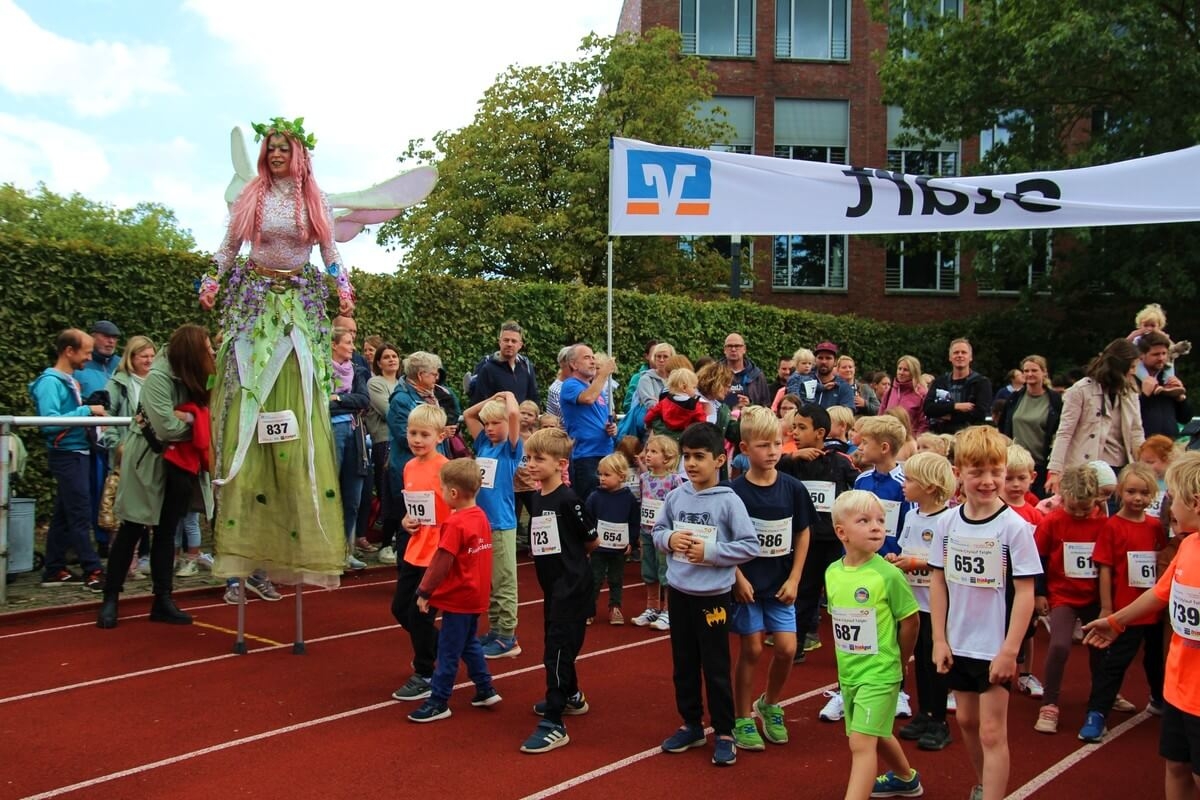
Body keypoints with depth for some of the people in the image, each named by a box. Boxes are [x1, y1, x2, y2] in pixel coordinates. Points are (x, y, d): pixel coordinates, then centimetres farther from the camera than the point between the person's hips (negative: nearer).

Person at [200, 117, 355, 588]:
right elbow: (229, 246, 10)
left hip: (300, 305, 0)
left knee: (300, 414, -5)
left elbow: (330, 250, 11)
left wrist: (342, 288, -3)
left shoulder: (315, 202, 8)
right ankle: (246, 534, -3)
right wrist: (213, 283, 0)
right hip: (254, 302, 0)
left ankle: (302, 537, -1)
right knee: (248, 408, -6)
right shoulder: (251, 197, 7)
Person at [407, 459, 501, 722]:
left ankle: (438, 702, 9)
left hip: (458, 598, -8)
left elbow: (441, 563, -20)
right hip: (476, 595, 8)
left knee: (448, 651, 1)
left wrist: (424, 592, -11)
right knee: (469, 643, 22)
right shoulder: (480, 516, 3)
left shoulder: (455, 523, -21)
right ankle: (486, 690, 27)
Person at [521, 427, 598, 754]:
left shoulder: (568, 500, -17)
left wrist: (569, 555, 4)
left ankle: (554, 724, -5)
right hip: (552, 584, 8)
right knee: (556, 645, 21)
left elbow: (592, 541, -8)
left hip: (572, 586, -8)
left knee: (558, 650, -8)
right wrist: (557, 555, 5)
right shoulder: (537, 498, 5)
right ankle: (571, 697, 41)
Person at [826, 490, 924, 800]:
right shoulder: (832, 572, -2)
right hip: (847, 673, 7)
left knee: (862, 742, -11)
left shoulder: (888, 574, -18)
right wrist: (848, 658, 8)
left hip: (879, 674, -6)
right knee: (876, 735, 24)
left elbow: (911, 620, -9)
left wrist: (896, 663, 2)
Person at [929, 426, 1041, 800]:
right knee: (966, 719, 20)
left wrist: (1009, 650, -16)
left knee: (992, 731, -1)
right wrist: (939, 640, -1)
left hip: (996, 648, -5)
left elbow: (1025, 592, -14)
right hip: (958, 643, 5)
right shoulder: (947, 523, -3)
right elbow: (938, 581, 3)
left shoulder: (1014, 526, -15)